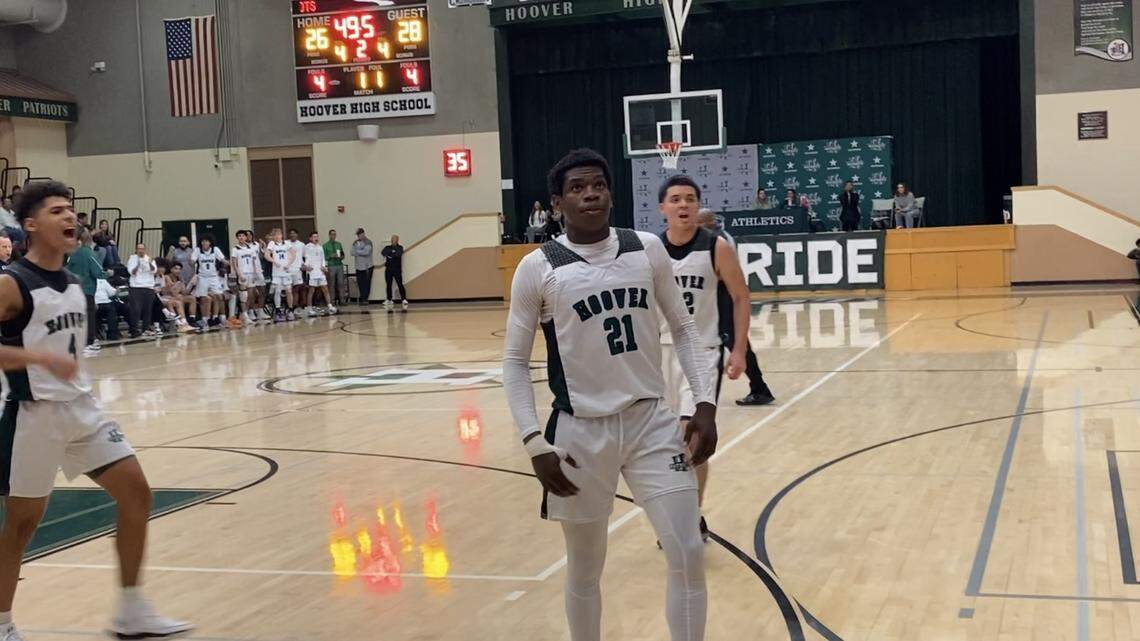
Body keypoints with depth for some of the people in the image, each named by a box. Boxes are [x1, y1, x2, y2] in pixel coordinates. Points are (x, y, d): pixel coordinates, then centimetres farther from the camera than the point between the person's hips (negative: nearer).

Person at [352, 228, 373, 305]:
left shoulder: (368, 242, -4)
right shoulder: (357, 242, 12)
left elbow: (366, 252, -16)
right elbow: (353, 253, 6)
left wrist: (357, 252, -4)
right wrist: (354, 245, -8)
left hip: (367, 267, -5)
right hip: (359, 267, 5)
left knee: (366, 284, -4)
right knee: (360, 284, 4)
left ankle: (365, 299, 0)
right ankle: (362, 299, 11)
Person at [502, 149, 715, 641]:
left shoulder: (647, 249, 1)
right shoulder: (538, 268, -7)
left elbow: (682, 327, 11)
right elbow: (515, 360, -1)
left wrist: (704, 404, 1)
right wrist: (533, 442, -9)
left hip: (651, 421, 2)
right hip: (580, 431, -2)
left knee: (688, 556, -3)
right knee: (584, 570, 11)